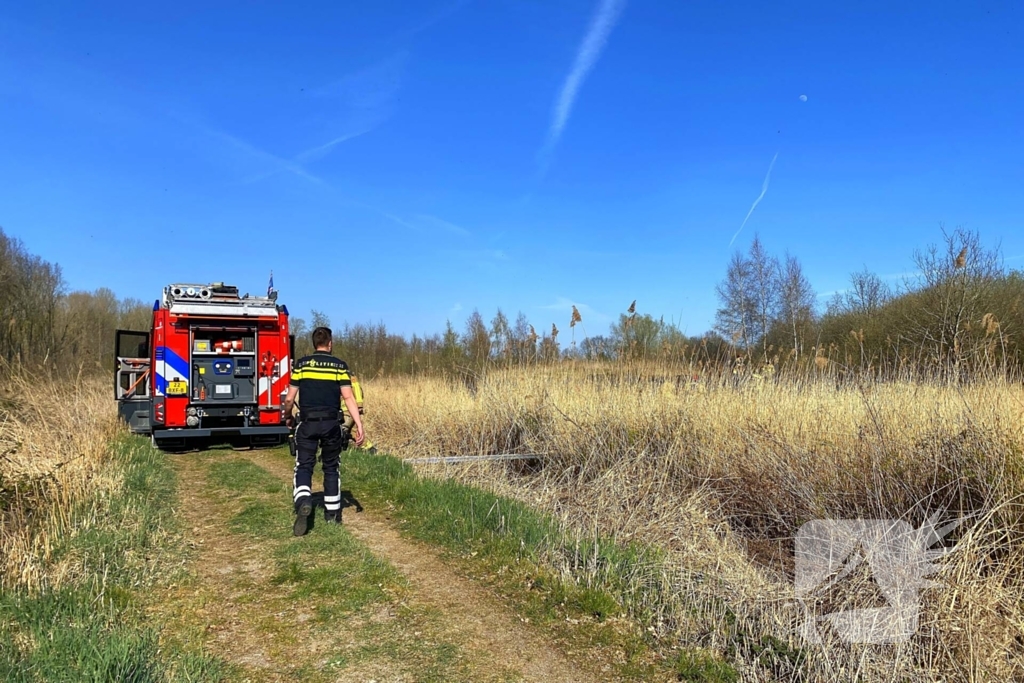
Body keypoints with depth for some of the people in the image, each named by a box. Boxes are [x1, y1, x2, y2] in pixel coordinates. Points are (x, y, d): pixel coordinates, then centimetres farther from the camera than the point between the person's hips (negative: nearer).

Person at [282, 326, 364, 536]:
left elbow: (289, 398, 3)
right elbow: (348, 397, -8)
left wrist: (288, 417, 22)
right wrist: (359, 426, -8)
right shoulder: (339, 365, 0)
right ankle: (332, 513, 21)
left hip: (307, 423, 0)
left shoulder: (301, 364, 3)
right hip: (331, 424, 1)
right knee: (331, 468, 15)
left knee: (304, 467, 6)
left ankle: (303, 502, -20)